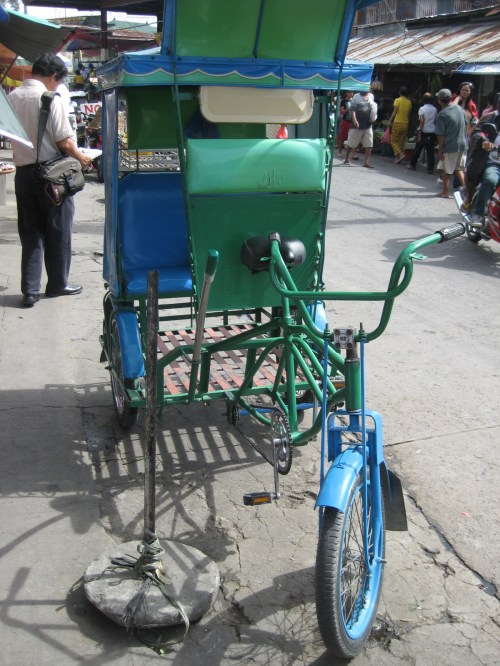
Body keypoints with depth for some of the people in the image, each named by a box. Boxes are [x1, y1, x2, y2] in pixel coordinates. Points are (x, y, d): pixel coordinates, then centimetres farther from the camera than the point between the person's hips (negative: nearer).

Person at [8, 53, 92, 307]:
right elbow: (64, 143, -15)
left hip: (23, 171, 5)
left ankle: (30, 290, 9)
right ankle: (57, 284, 20)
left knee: (30, 232, 10)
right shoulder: (50, 98, -14)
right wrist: (81, 158, 2)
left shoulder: (12, 97, 3)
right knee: (58, 231, 10)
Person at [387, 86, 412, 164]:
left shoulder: (397, 100, -5)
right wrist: (408, 124, 16)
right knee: (402, 141, 10)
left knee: (394, 141, 1)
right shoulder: (409, 102, 7)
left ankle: (400, 154, -17)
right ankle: (398, 157, 12)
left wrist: (390, 121, -10)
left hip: (397, 122, -5)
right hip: (405, 123, 5)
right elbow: (409, 114, 9)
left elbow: (395, 112, -12)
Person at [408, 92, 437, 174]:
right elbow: (435, 121, 6)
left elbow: (422, 122, -13)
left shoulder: (422, 109, -7)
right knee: (430, 151, 2)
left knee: (418, 149, 11)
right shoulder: (435, 109, 6)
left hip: (423, 131, -3)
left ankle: (413, 165, 21)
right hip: (432, 132, 3)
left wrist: (419, 134, -13)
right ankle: (430, 168, -3)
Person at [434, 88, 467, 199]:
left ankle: (445, 192, 16)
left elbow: (441, 135, -14)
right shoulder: (459, 109, 3)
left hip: (450, 146, -6)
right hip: (462, 144, 6)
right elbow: (466, 124, 12)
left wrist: (440, 151, -8)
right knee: (458, 168, 18)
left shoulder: (442, 115, -15)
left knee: (446, 170, 9)